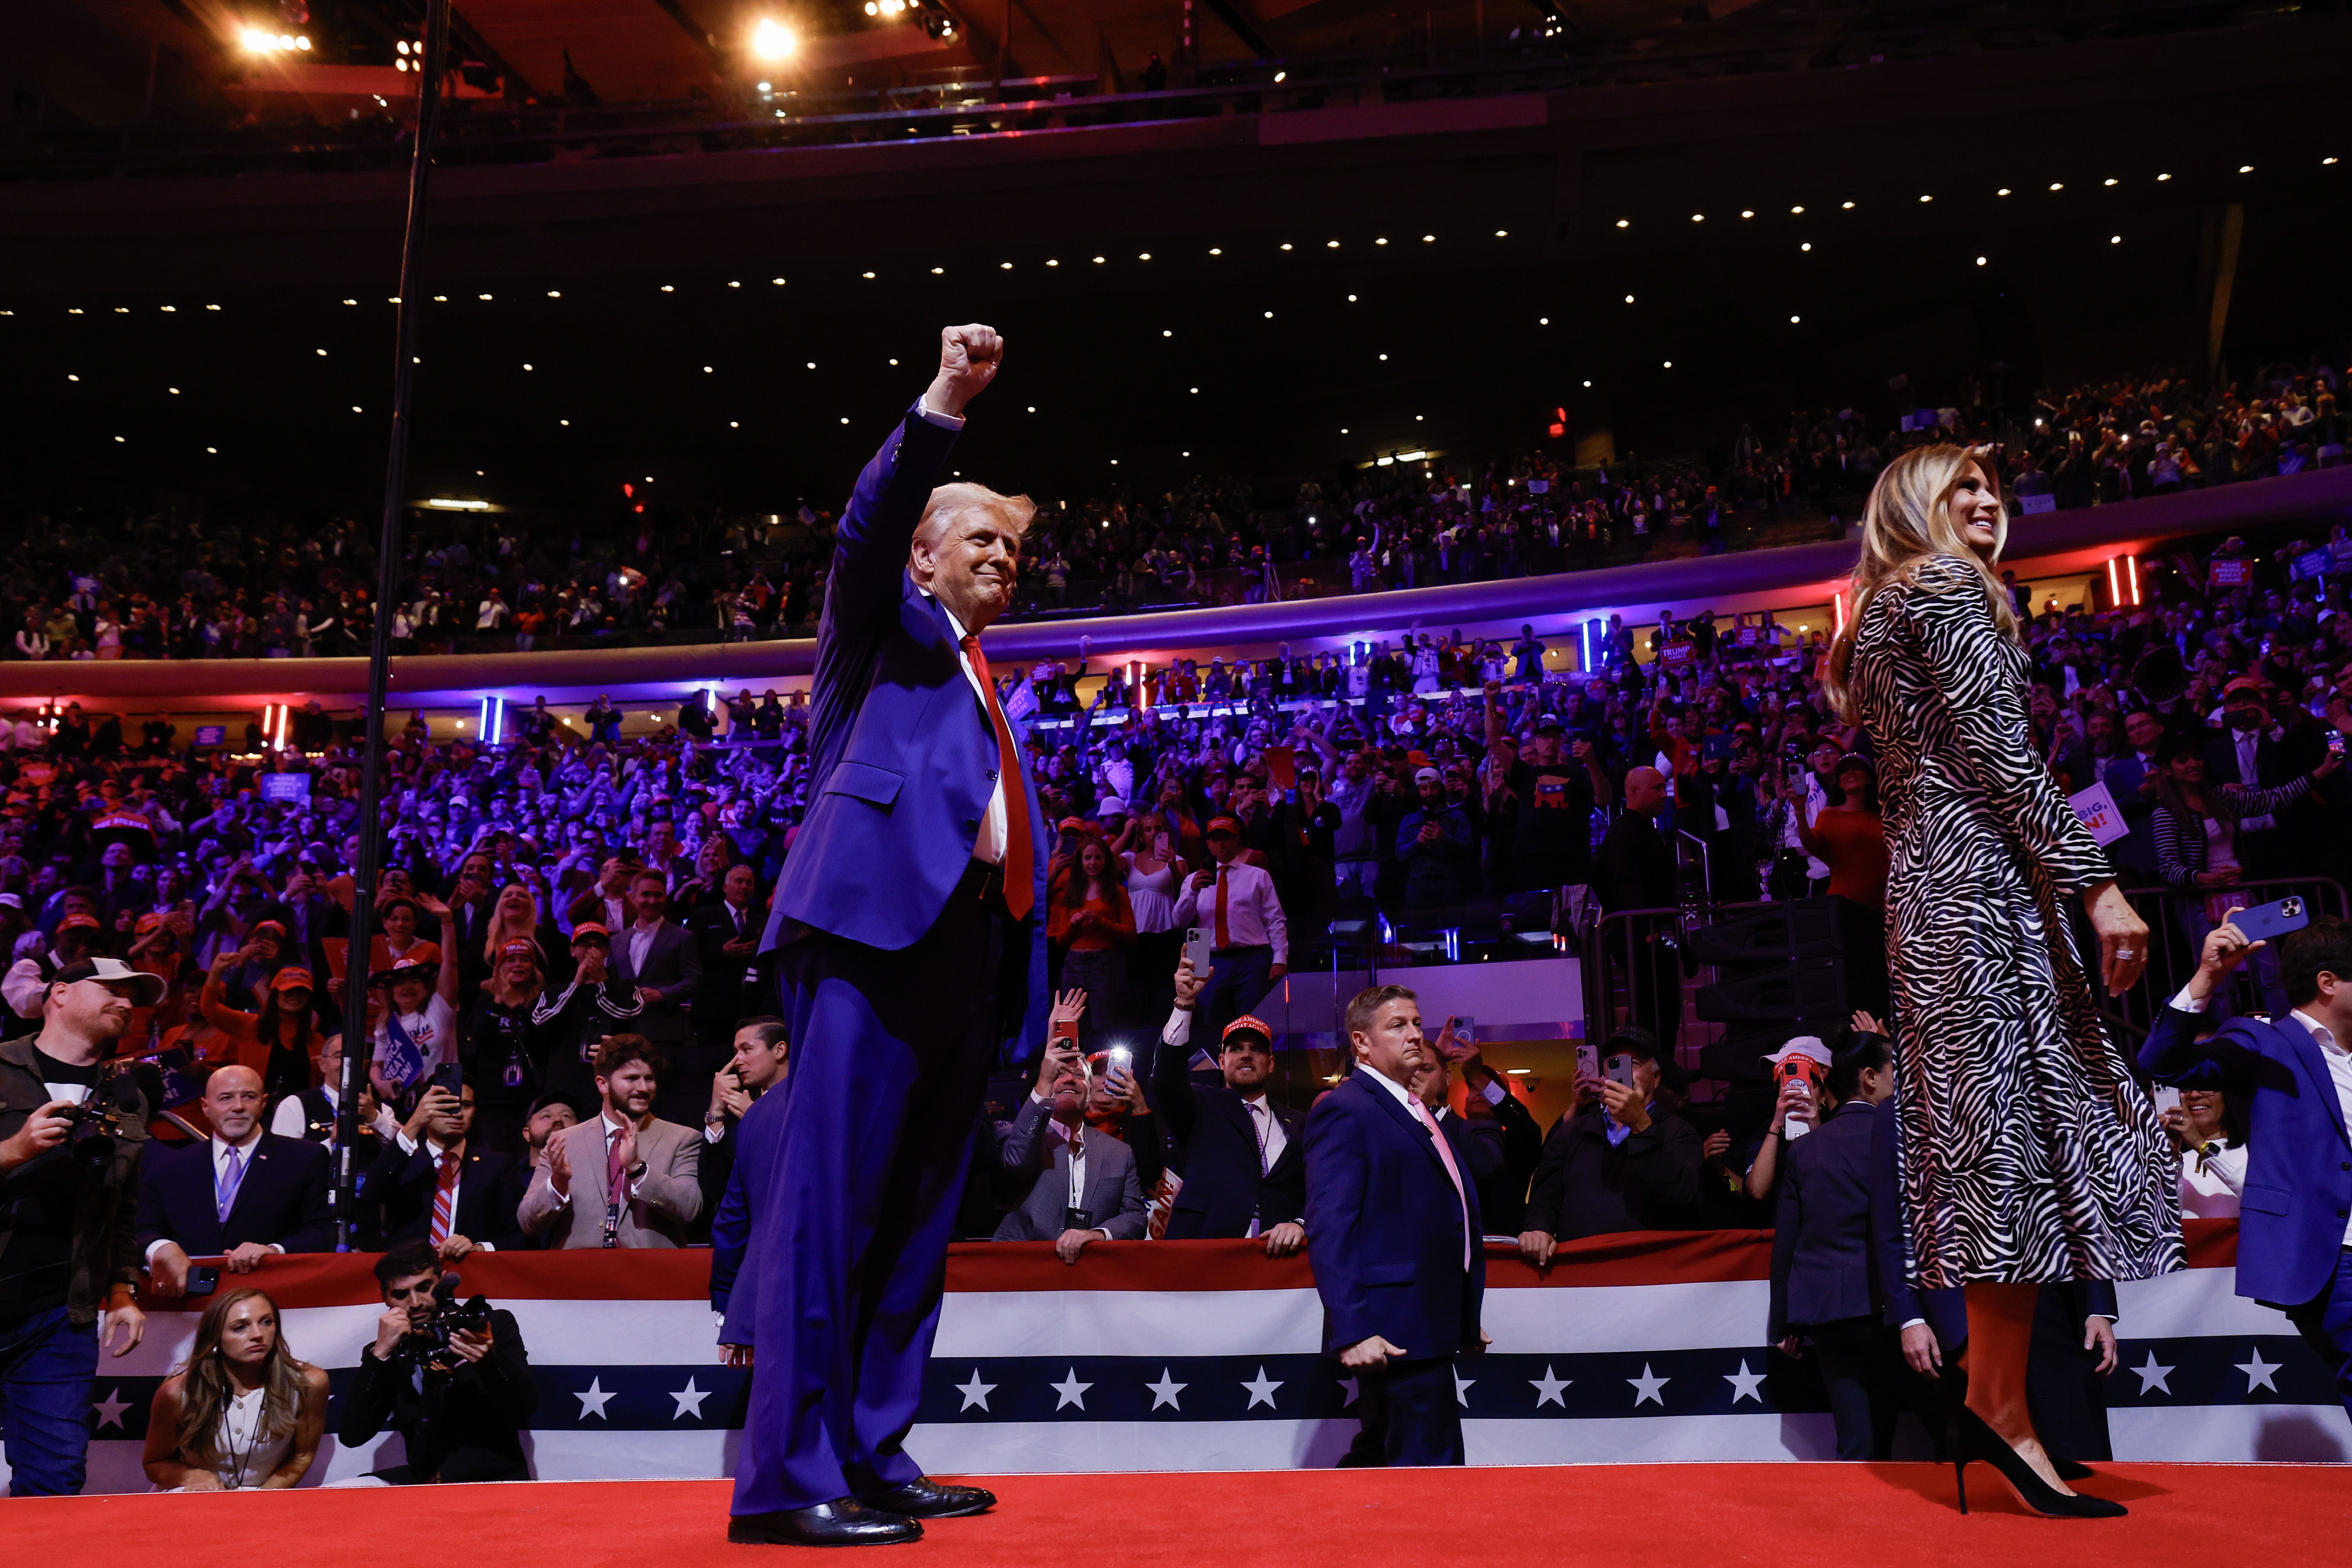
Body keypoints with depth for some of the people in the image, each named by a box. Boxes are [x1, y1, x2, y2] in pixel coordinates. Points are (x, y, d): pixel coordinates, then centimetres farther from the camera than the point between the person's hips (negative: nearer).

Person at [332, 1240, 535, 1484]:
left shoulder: (495, 1324, 5)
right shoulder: (392, 1353, 10)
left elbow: (526, 1408, -7)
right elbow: (351, 1436, -3)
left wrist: (490, 1360, -27)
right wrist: (380, 1352, -10)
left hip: (495, 1476, -3)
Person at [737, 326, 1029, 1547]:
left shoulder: (993, 692, 31)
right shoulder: (885, 625, 15)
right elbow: (867, 526, -7)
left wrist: (1026, 979, 16)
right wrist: (943, 405, -17)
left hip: (969, 943, 8)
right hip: (877, 916, -8)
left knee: (920, 1209, 6)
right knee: (830, 1187, -12)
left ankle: (873, 1457, 12)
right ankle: (787, 1478, -11)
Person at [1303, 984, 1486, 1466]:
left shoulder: (1418, 1113, 20)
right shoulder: (1343, 1111, -9)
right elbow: (1329, 1231, -17)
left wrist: (1467, 1319, 20)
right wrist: (1351, 1332, -24)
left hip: (1432, 1331, 9)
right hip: (1392, 1334, -9)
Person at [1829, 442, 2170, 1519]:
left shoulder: (1883, 613, 24)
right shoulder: (1946, 586, -4)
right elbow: (1998, 752, -14)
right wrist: (2096, 883, -17)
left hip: (1925, 880, 10)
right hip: (1982, 875, -10)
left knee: (1986, 1129, 8)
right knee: (2015, 1119, -11)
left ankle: (1989, 1396, 11)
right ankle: (2004, 1411, -10)